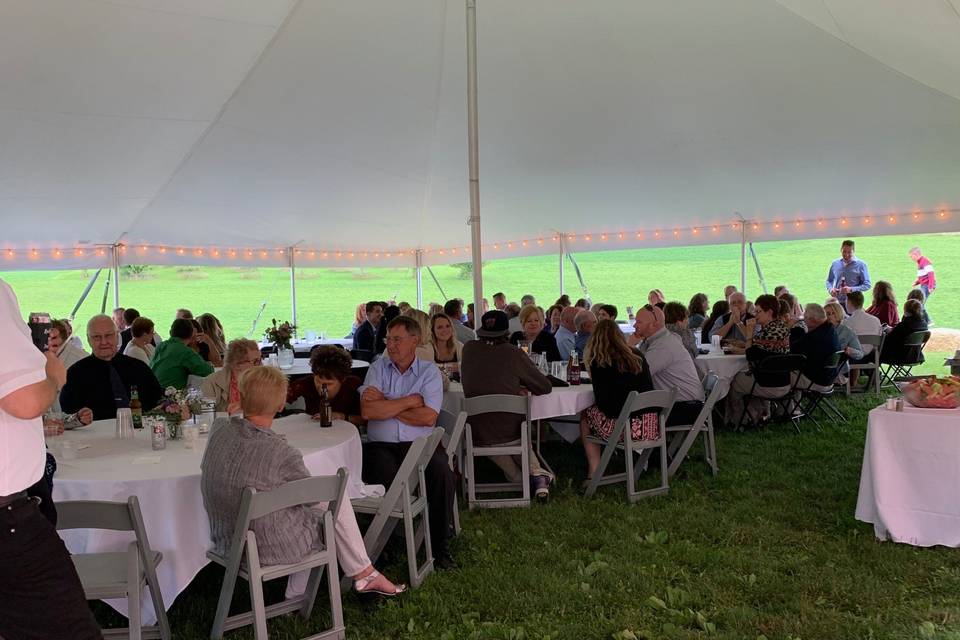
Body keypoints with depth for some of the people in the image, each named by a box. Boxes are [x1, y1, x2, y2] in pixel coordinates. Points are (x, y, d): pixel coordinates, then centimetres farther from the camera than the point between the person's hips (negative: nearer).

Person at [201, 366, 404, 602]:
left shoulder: (219, 429, -12)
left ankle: (298, 593, 35)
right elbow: (315, 501, -10)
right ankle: (364, 574, 28)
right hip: (271, 549, -6)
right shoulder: (282, 454, -28)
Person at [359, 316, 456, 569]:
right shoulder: (378, 368, 11)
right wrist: (410, 401, -5)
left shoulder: (429, 371, 8)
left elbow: (428, 417, -8)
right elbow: (367, 411, -6)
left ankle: (440, 546, -14)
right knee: (386, 476, -32)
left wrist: (385, 404, -4)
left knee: (441, 471, -29)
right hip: (381, 445, 0)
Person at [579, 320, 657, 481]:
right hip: (651, 426, 6)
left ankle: (593, 473, 16)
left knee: (586, 414, 21)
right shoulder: (637, 356, 11)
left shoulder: (599, 362, -5)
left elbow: (601, 400, -4)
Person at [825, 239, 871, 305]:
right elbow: (829, 281, 21)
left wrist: (851, 289, -16)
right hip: (836, 303, 3)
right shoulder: (835, 264, 11)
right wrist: (830, 289, -1)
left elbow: (867, 285, -2)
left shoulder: (861, 265, 0)